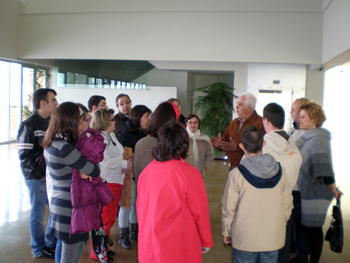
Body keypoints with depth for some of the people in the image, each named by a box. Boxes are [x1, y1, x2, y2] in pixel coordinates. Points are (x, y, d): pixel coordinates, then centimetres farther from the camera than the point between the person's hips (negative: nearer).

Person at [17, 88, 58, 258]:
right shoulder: (29, 125, -13)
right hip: (37, 178, -8)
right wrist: (38, 175, -15)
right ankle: (38, 249, 24)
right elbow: (24, 155, -16)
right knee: (38, 214, 6)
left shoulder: (49, 123, 11)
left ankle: (51, 242, 35)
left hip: (51, 176, 8)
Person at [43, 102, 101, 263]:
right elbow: (94, 172, -19)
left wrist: (80, 172, -9)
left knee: (79, 247, 22)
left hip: (59, 200, 10)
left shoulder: (51, 144, 6)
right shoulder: (64, 148, -24)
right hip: (70, 207, -9)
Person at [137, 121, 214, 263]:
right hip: (179, 251, -4)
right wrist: (206, 242, 6)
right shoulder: (189, 174, -18)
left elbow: (141, 207, 6)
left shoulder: (146, 171, -4)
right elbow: (200, 212, -9)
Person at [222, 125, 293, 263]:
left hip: (245, 239, -3)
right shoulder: (280, 171, -5)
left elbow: (228, 208, -9)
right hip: (273, 238, 3)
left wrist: (226, 232, 6)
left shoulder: (236, 174, -16)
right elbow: (287, 205, 3)